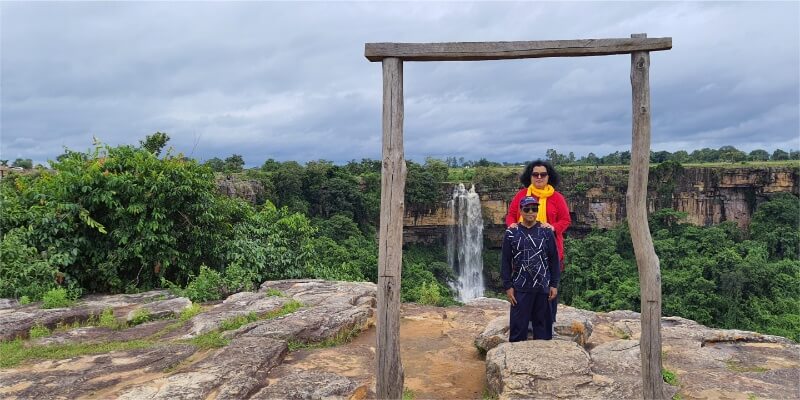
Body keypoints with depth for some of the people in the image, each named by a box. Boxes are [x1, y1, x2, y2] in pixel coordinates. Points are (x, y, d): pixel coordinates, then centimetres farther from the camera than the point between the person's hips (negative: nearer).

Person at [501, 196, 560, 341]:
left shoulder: (546, 232, 2)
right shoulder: (511, 233, -1)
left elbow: (554, 260, 5)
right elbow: (506, 261, 0)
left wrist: (554, 284, 1)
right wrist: (508, 286, -4)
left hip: (543, 287, 1)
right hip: (520, 288, -1)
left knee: (543, 324, 10)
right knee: (518, 326, 2)